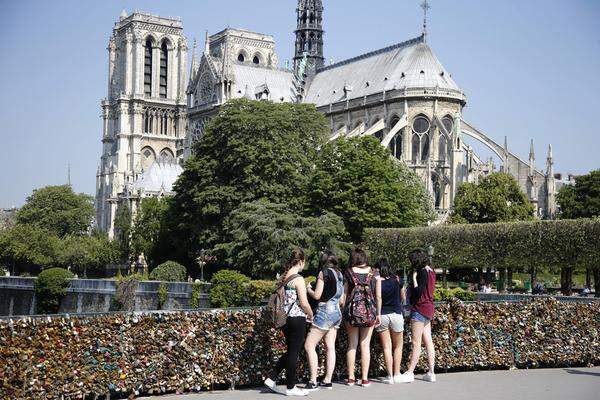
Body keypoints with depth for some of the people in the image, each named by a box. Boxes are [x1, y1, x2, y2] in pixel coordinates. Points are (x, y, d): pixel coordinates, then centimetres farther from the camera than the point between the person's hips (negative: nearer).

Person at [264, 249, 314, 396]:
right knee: (294, 352, 2)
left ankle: (271, 379, 17)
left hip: (285, 318, 8)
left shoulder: (282, 277, 8)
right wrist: (311, 315, 1)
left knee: (290, 351, 19)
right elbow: (304, 303, -18)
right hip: (297, 319, -8)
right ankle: (290, 388, 11)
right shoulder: (298, 279, -14)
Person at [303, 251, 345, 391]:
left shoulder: (324, 273, -8)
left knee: (309, 345, -5)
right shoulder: (340, 275, 12)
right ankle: (327, 381, 7)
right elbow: (341, 301, 15)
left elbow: (317, 295, -11)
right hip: (337, 313, 8)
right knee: (330, 348, 7)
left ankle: (313, 381, -10)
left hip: (324, 312, -8)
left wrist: (308, 289, 6)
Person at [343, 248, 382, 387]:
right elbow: (378, 297, 3)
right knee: (365, 345, 7)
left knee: (352, 344, 10)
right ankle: (365, 379, 7)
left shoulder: (349, 273, 1)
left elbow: (345, 294, -2)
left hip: (352, 310, 0)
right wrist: (378, 314, 10)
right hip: (369, 312, 0)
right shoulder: (374, 274, 2)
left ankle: (351, 378, 12)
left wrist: (344, 311, 5)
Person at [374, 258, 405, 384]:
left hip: (381, 316, -1)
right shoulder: (397, 281, -2)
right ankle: (396, 374, 13)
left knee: (386, 347, 6)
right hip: (396, 314, 1)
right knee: (398, 346, 15)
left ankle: (390, 376, 3)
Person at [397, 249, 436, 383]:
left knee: (416, 343, -5)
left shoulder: (423, 272, -15)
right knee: (428, 341, 10)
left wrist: (414, 278, -13)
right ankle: (431, 373, 12)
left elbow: (418, 292, -21)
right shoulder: (430, 271, 13)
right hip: (428, 308, 10)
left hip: (420, 309, -10)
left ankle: (410, 373, -1)